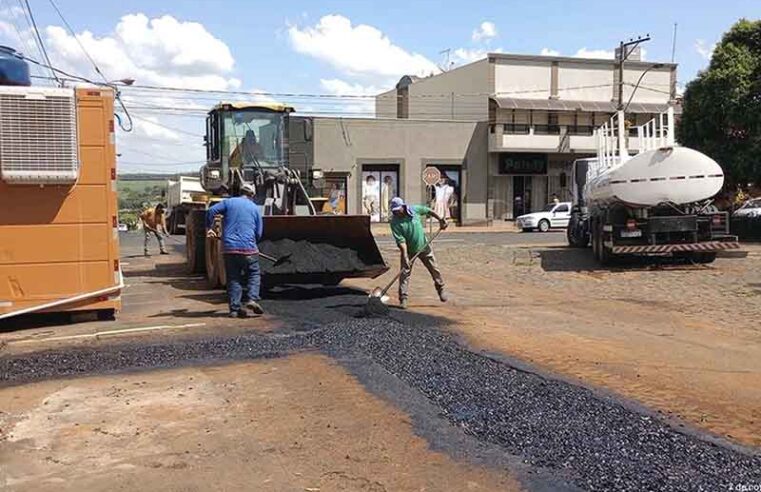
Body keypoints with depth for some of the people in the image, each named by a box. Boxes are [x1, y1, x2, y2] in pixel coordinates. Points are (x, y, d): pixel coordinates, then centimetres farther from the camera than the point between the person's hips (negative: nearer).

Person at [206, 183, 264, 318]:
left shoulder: (228, 202, 10)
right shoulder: (255, 208, 11)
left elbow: (211, 211, -2)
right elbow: (259, 233, 10)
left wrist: (209, 228, 11)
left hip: (229, 248, 2)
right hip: (248, 248, -1)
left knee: (233, 278, 7)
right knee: (254, 274, 13)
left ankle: (235, 308, 4)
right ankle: (252, 299, -7)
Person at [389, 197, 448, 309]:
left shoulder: (415, 209, -14)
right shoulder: (395, 222, -20)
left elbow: (428, 211, 5)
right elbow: (401, 240, -25)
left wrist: (441, 219, 6)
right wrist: (405, 255, -33)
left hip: (423, 246, 2)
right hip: (408, 250, -2)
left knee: (434, 269, 11)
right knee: (405, 273, -8)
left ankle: (441, 289, 33)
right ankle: (402, 299, -2)